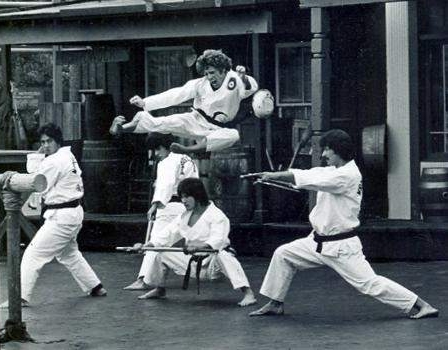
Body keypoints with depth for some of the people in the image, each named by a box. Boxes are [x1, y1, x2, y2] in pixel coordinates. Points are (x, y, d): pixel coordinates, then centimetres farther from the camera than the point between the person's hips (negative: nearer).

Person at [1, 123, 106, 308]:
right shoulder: (69, 156, 11)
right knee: (68, 253, 29)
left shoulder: (53, 162, -18)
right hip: (75, 213, 10)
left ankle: (21, 296, -14)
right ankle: (96, 287, 37)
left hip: (61, 217, -10)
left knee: (33, 254, -10)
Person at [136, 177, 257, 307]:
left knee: (223, 256, -42)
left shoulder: (216, 215, -16)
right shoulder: (184, 216, 10)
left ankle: (248, 293, -43)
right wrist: (147, 245, -6)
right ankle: (159, 289, 27)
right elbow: (169, 233, 8)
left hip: (211, 260, -7)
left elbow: (217, 239, -31)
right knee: (160, 254, 4)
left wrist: (200, 246, -50)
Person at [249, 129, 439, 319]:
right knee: (283, 254, 8)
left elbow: (309, 179, -24)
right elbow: (307, 175, 1)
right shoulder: (333, 172, 9)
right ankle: (275, 304, 21)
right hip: (319, 241, 9)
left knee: (369, 283, -10)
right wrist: (273, 175, -13)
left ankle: (422, 305, -4)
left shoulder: (348, 175, -20)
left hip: (341, 246, -9)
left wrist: (275, 175, -19)